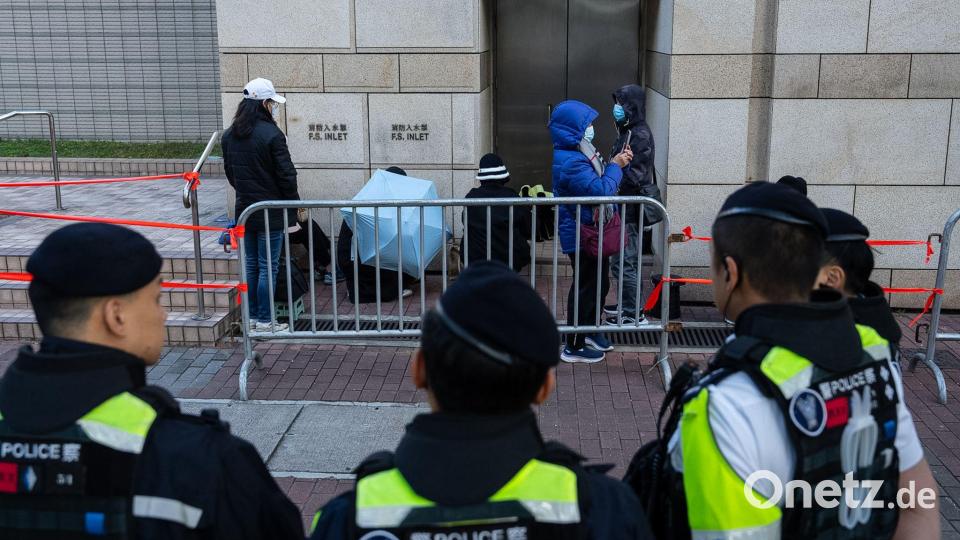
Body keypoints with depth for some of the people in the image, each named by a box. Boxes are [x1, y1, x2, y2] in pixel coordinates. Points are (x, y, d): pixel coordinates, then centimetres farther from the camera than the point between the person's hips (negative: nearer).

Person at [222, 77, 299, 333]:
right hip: (271, 212, -7)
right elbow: (286, 174, -14)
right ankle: (265, 321, 7)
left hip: (245, 209, 7)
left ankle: (251, 317, 23)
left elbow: (229, 171, 14)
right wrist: (294, 204, -1)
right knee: (267, 267, 1)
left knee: (251, 265, 15)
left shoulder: (229, 135, 6)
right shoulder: (271, 134, -17)